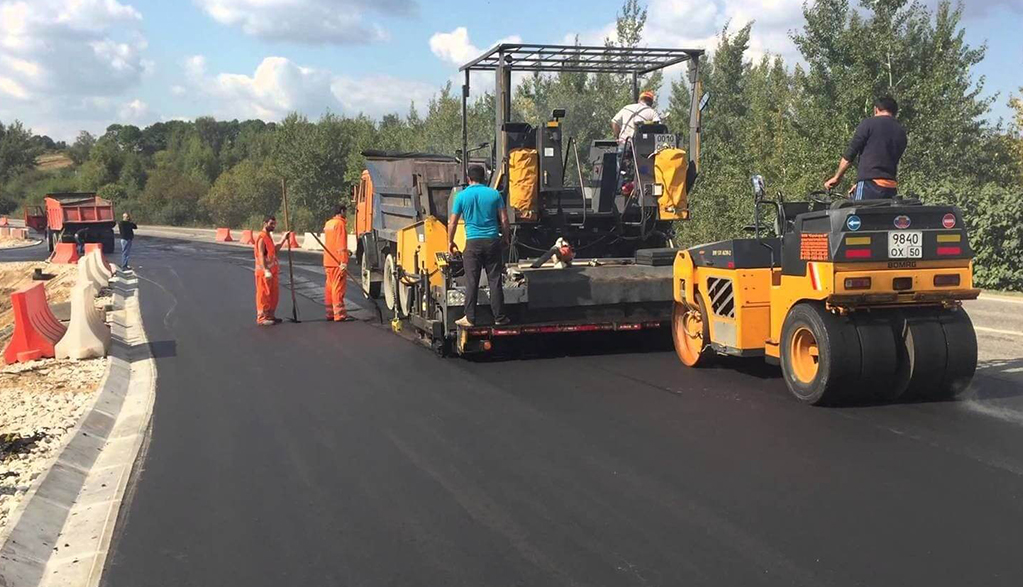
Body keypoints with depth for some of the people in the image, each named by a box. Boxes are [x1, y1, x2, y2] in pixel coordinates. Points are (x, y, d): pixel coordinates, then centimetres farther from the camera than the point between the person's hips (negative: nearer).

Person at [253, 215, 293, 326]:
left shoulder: (269, 236, 15)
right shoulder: (262, 237, -15)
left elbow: (275, 250, 22)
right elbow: (261, 255, -21)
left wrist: (283, 240, 15)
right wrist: (266, 271, -27)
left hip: (272, 270, 9)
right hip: (264, 272, -9)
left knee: (274, 294, 13)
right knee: (264, 295, -3)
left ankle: (270, 315, 23)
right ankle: (262, 318, 3)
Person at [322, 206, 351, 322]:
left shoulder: (328, 223, 15)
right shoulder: (340, 223, -11)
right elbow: (341, 245, -17)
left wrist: (345, 251, 23)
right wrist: (344, 262, -20)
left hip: (328, 261, 8)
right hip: (338, 261, -8)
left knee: (330, 287, 11)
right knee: (339, 287, -8)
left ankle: (330, 313, 15)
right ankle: (339, 314, -9)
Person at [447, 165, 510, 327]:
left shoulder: (462, 196, 1)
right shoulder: (494, 194, 3)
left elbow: (452, 222, 4)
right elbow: (504, 219, 3)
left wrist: (450, 242, 16)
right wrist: (505, 238, 17)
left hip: (473, 242, -1)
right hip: (493, 241, 1)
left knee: (471, 283, 3)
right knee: (495, 281, 5)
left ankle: (470, 318, 5)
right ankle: (499, 318, 9)